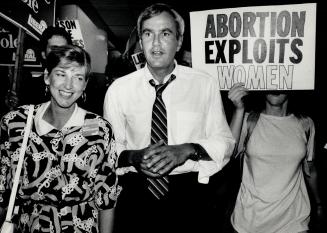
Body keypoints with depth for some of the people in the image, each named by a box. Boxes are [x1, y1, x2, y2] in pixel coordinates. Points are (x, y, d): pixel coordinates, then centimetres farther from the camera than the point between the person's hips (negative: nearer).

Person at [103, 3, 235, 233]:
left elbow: (224, 141, -2)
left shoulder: (205, 84, -5)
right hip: (137, 198, 1)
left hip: (189, 199, 0)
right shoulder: (119, 89, -3)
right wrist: (132, 156, -19)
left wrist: (187, 150, -20)